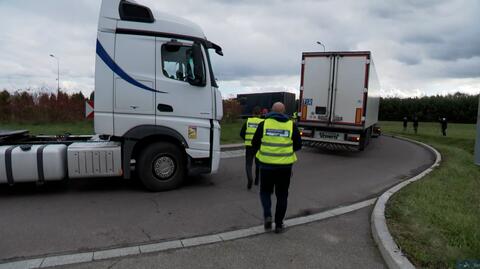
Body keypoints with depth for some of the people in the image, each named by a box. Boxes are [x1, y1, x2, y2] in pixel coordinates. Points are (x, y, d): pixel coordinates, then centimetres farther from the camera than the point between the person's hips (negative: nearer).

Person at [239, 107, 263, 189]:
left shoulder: (248, 121, 2)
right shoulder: (263, 122, -3)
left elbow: (241, 133, 2)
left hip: (249, 146, 0)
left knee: (248, 164, 5)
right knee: (258, 163, 20)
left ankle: (249, 178, -20)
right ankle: (256, 180, 29)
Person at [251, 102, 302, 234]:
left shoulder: (264, 124, -4)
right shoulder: (291, 125, -1)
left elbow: (255, 143, 0)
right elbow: (298, 145, 4)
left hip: (267, 164, 0)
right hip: (285, 166, 1)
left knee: (265, 191, 18)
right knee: (282, 195, 13)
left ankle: (267, 215, -1)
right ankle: (279, 224, 18)